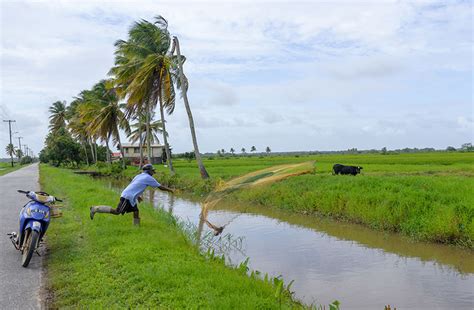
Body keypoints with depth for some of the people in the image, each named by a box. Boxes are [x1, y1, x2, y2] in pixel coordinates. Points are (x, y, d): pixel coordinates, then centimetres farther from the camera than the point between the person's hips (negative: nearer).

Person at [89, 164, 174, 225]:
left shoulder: (138, 176, 22)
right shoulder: (149, 178, -2)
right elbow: (161, 187, 2)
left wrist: (137, 196, 33)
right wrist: (170, 190, 16)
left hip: (126, 194, 10)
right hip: (128, 197, -10)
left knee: (136, 212, 10)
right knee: (116, 212, -9)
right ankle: (95, 209, -7)